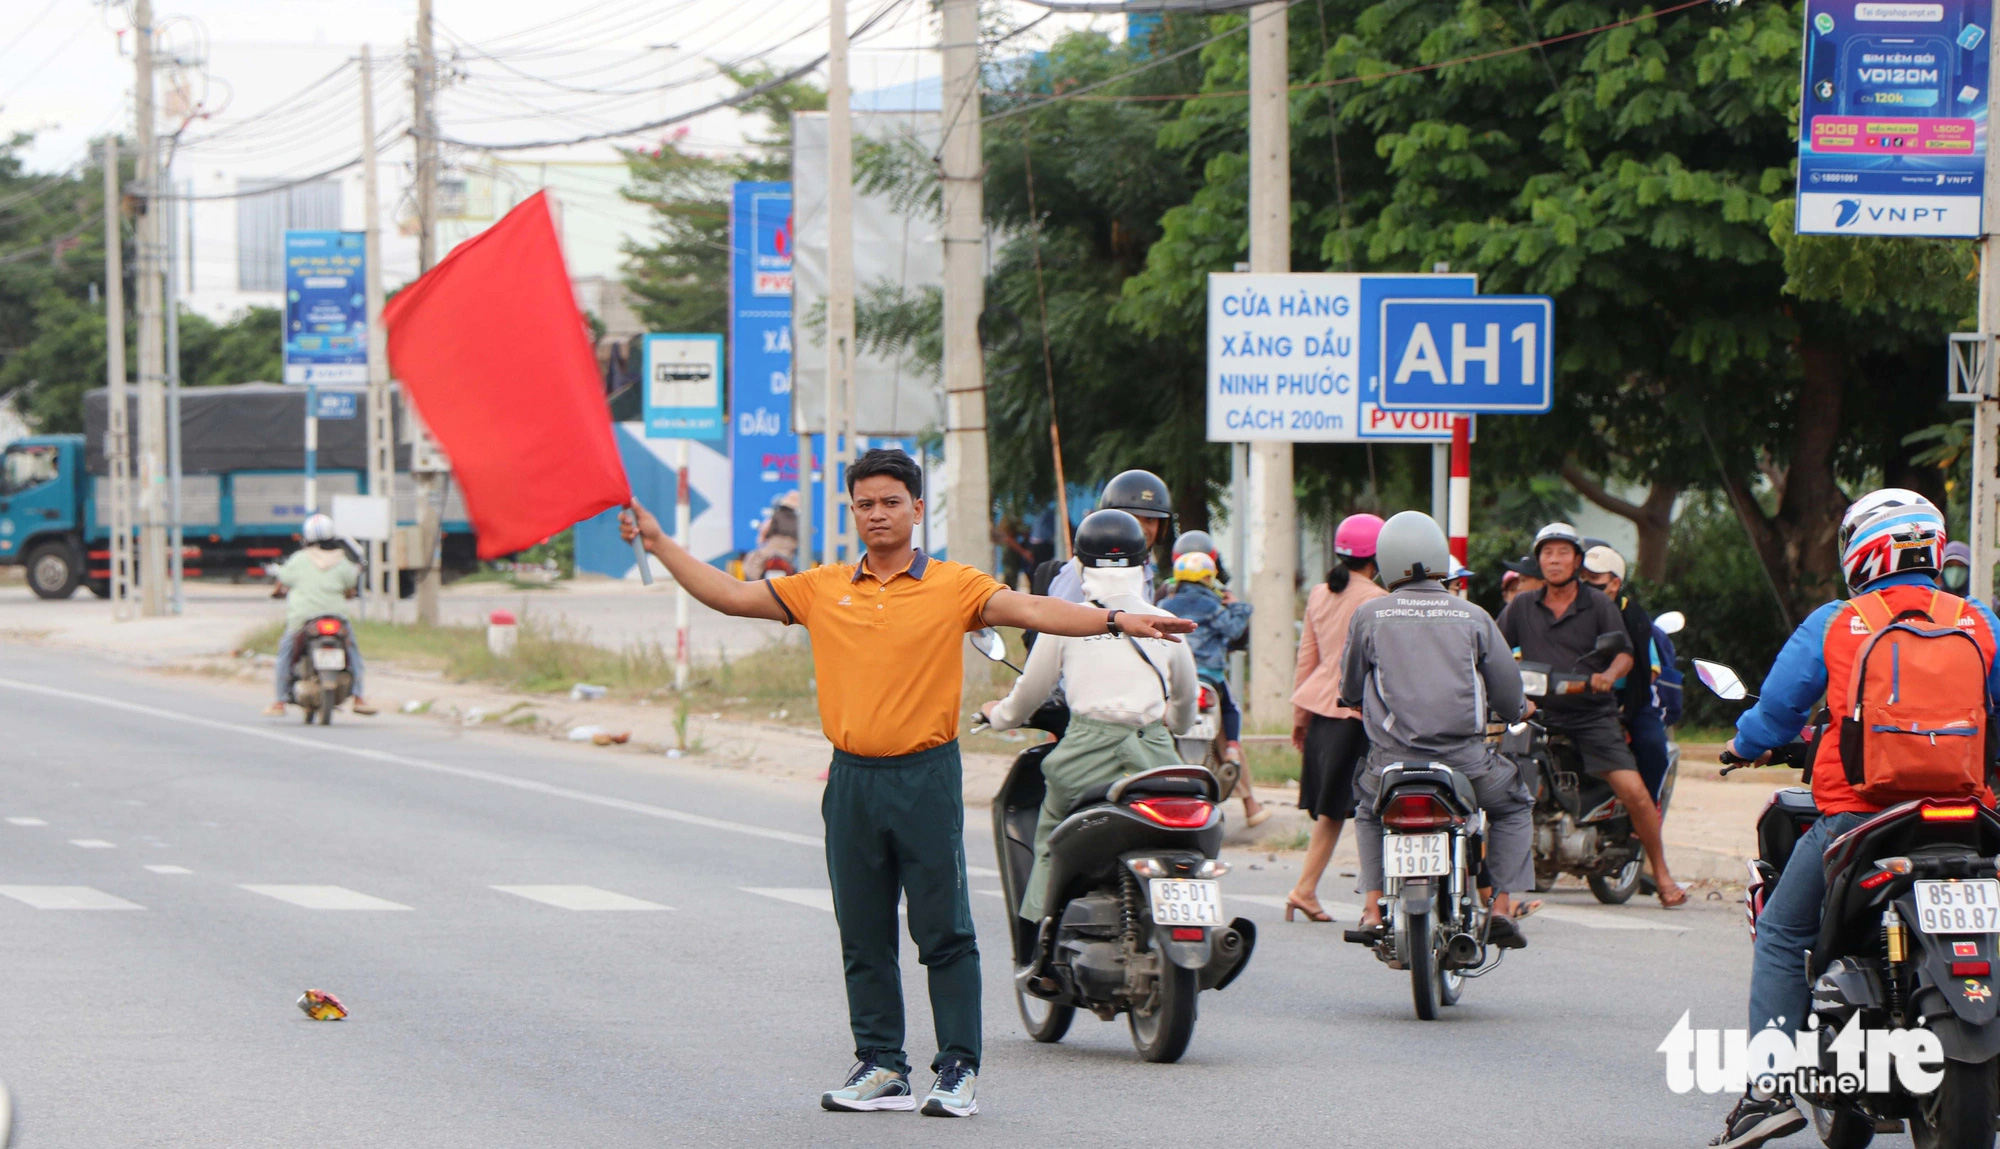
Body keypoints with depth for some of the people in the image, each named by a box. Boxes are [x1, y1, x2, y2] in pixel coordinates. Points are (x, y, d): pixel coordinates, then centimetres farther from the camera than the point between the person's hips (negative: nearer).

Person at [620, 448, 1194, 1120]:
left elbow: (1030, 610, -12)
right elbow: (730, 596, 13)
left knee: (944, 933, -3)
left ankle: (959, 1070, 1)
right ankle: (881, 1067, 15)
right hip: (853, 780, 4)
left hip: (927, 778, -4)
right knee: (863, 936, 8)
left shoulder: (953, 586, 0)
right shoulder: (822, 590, 10)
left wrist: (1115, 621, -26)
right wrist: (659, 544, 10)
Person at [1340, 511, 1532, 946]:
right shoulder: (1473, 617, 4)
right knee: (1513, 805, 25)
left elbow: (1350, 689, 15)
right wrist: (1519, 710, 32)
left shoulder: (1369, 615, 3)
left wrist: (1361, 704, 39)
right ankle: (1503, 906, 11)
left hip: (1393, 758, 1)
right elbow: (1509, 697, 8)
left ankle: (1372, 906, 16)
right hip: (1464, 757, -1)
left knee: (1369, 810, 31)